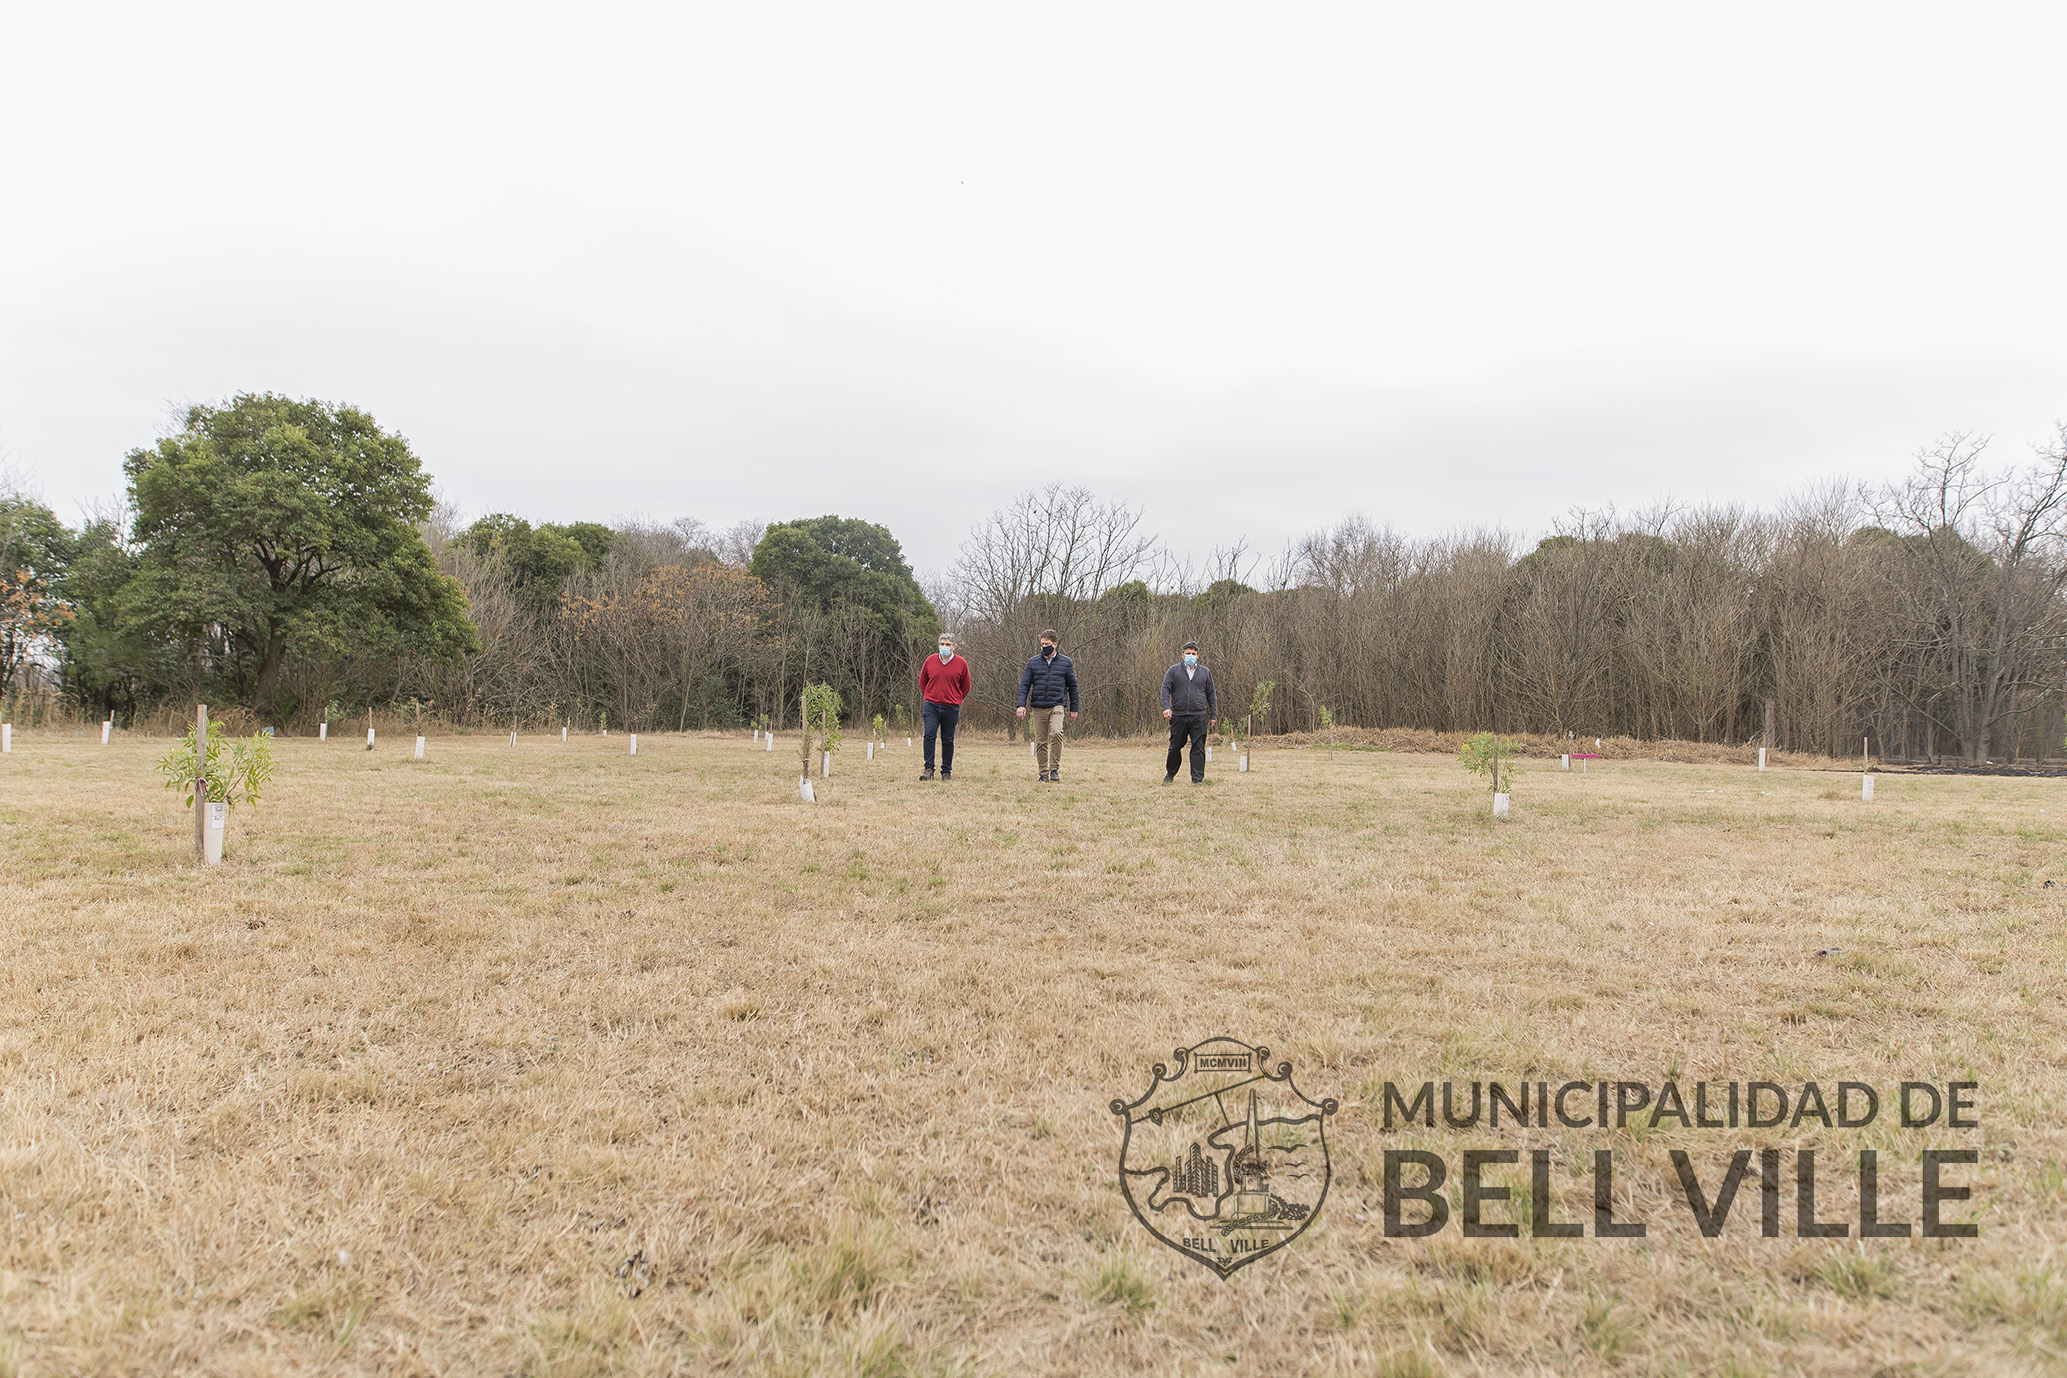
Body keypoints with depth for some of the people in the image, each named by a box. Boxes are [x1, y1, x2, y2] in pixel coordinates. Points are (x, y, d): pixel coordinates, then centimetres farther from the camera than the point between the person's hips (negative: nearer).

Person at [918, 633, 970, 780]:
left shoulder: (961, 663, 1)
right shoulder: (930, 661, 4)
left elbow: (965, 686, 13)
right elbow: (922, 681, 19)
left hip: (951, 707, -1)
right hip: (931, 706, 1)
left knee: (948, 740, 4)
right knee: (929, 735, -13)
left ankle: (946, 771, 13)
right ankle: (928, 769, -10)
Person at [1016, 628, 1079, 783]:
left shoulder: (1065, 662, 7)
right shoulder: (1033, 662, 8)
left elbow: (1072, 686, 13)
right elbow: (1024, 685, 6)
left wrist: (1074, 709, 11)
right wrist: (1021, 705, -8)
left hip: (1057, 706, -2)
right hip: (1038, 708, 2)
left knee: (1056, 733, -24)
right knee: (1041, 742, 2)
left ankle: (1054, 769, -13)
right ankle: (1044, 774, 13)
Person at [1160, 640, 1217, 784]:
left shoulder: (1205, 672, 13)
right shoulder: (1174, 670, 8)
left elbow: (1211, 695, 15)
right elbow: (1165, 689, 1)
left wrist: (1213, 715, 9)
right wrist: (1166, 707, -15)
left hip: (1199, 717, 1)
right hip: (1178, 716, -1)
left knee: (1199, 748, -4)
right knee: (1175, 747, 6)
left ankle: (1197, 778, -1)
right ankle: (1170, 775, 24)